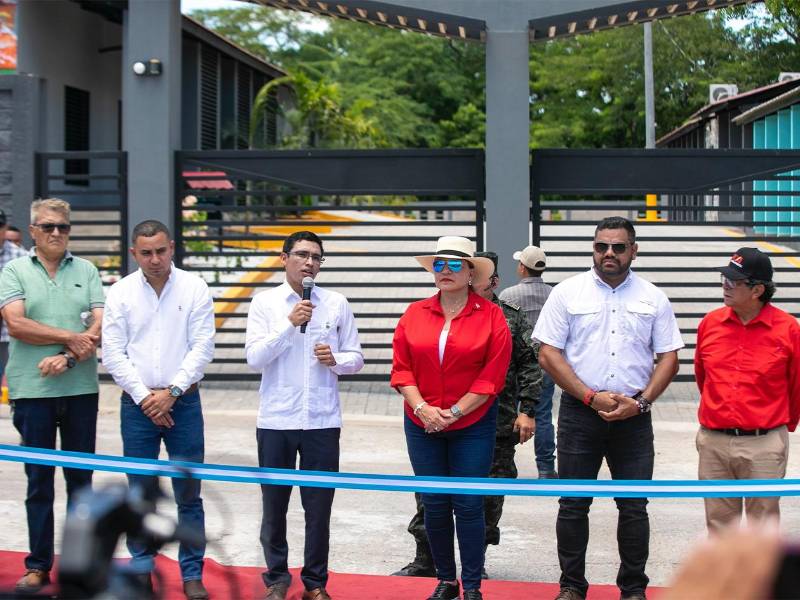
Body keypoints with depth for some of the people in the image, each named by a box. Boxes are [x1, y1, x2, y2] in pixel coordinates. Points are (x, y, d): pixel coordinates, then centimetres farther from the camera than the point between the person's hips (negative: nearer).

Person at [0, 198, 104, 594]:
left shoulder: (86, 271, 8)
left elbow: (99, 326, -1)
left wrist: (68, 358, -15)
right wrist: (72, 337, -11)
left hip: (80, 388, 2)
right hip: (32, 389, -1)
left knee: (80, 477, 7)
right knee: (39, 480, 5)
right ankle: (38, 566, 12)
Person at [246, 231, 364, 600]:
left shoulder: (337, 304, 4)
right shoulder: (265, 303, 0)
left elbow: (356, 359, 7)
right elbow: (254, 358, -8)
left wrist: (335, 359, -14)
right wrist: (289, 324, -17)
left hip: (322, 421, 1)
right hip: (275, 420, 0)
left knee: (319, 506, 5)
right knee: (274, 504, 9)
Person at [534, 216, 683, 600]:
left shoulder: (653, 298, 8)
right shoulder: (567, 292, 3)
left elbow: (669, 357, 7)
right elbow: (548, 354, -2)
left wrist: (641, 402, -8)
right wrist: (591, 397, -10)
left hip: (634, 415, 1)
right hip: (580, 412, -1)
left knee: (634, 506, 4)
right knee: (573, 504, 4)